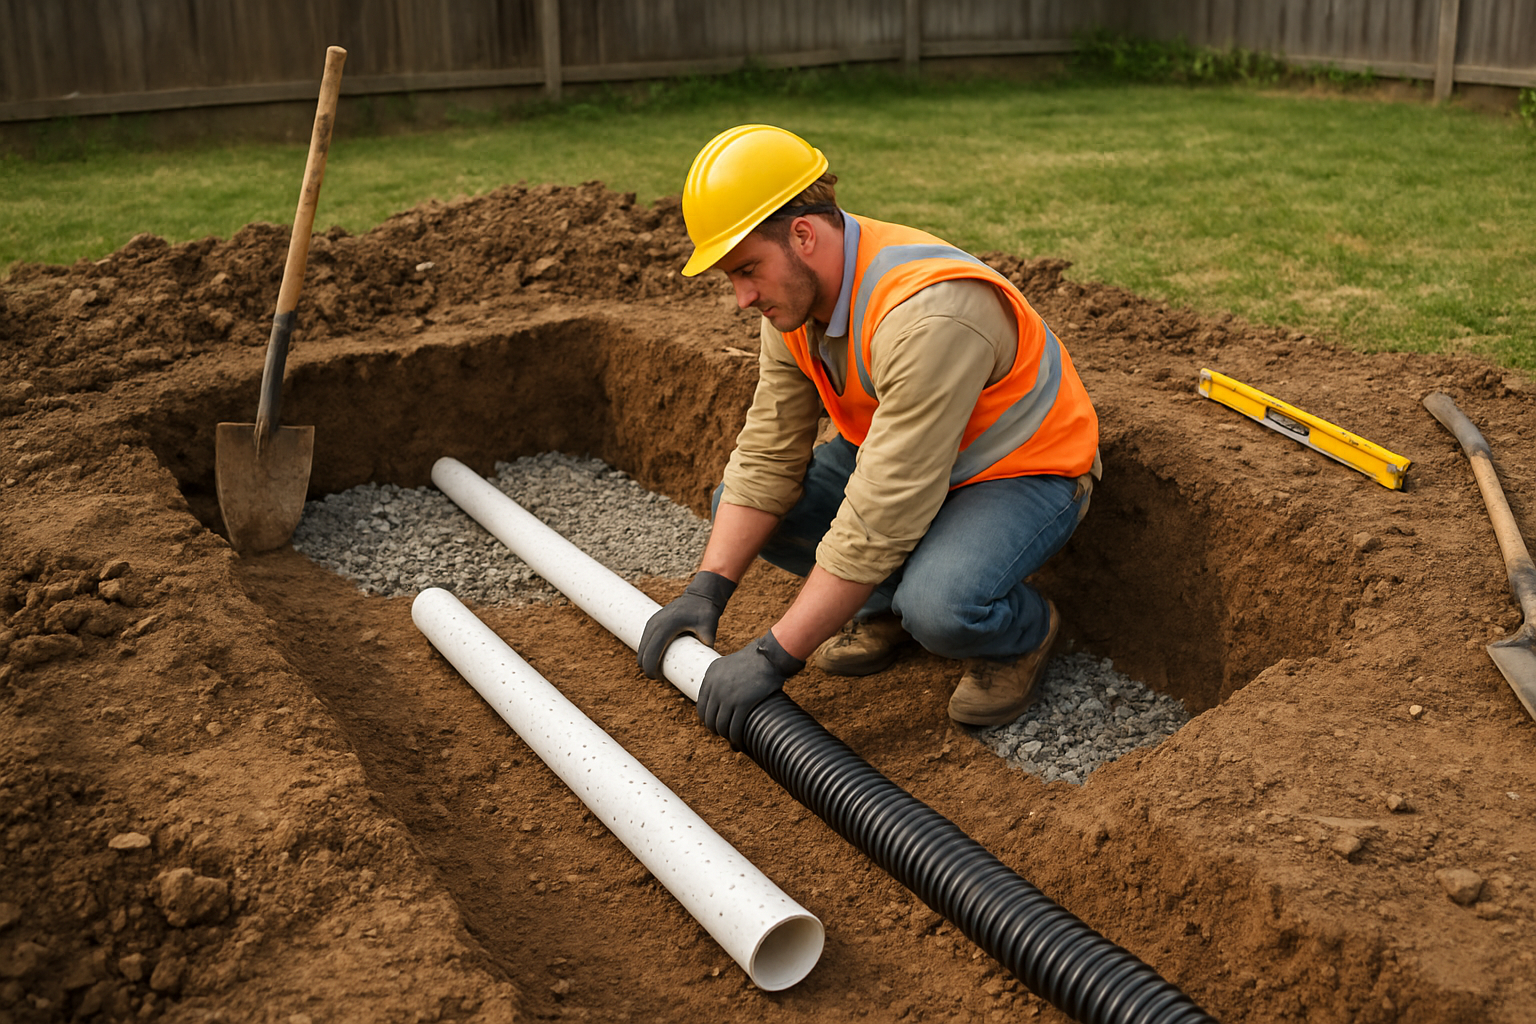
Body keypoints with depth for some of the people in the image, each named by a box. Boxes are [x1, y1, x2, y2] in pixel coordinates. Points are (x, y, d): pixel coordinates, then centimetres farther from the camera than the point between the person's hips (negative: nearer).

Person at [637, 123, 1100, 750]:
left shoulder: (927, 315, -37)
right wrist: (706, 591, -14)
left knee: (938, 607, -36)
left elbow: (882, 519, -36)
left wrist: (773, 657, -32)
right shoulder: (796, 289, -9)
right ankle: (888, 604, 13)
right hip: (903, 458, 8)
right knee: (736, 507, -5)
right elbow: (768, 457, -5)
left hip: (1026, 471, -8)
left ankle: (1026, 628, -1)